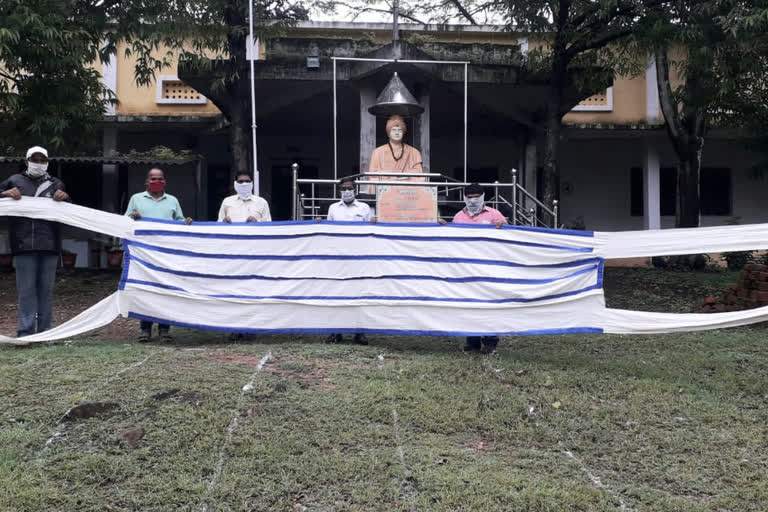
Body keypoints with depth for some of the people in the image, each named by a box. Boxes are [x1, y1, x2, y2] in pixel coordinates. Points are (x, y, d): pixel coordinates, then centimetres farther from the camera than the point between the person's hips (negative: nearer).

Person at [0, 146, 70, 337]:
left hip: (49, 245, 2)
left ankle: (44, 332, 11)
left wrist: (65, 197, -6)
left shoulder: (56, 184, 16)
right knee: (26, 289, -3)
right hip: (24, 245, -2)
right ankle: (25, 332, 0)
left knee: (46, 289, 5)